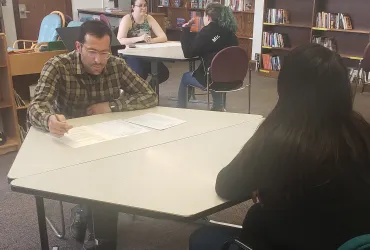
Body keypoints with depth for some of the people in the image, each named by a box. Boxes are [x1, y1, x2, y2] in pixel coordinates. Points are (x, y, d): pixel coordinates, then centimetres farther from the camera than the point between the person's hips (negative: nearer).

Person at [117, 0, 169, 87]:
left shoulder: (149, 18, 5)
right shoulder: (127, 19, -8)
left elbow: (164, 37, -1)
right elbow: (119, 40, -21)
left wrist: (152, 40, -23)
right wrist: (139, 38, -31)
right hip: (130, 56, -5)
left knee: (164, 73, -17)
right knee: (141, 74, -34)